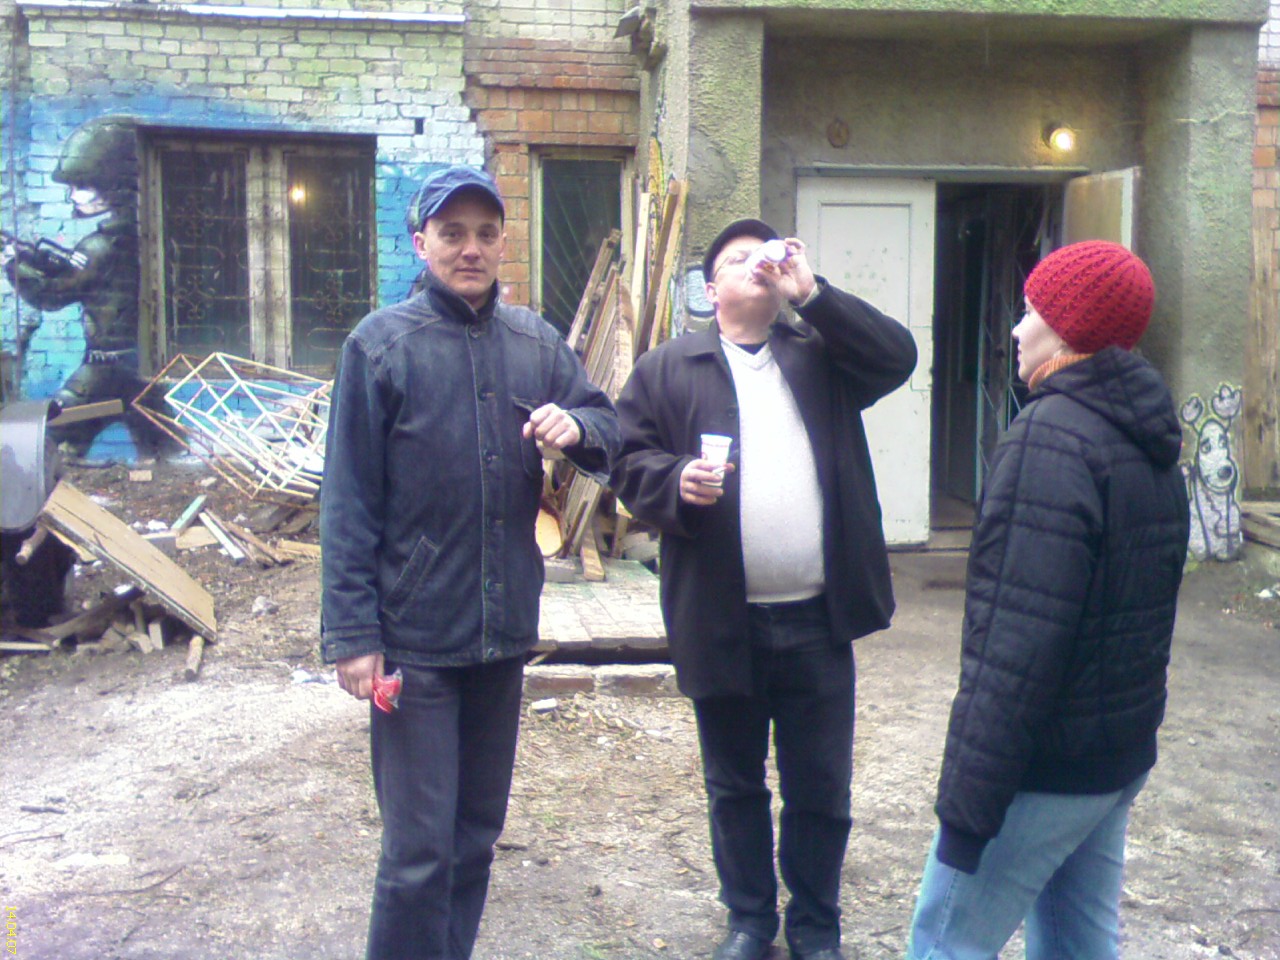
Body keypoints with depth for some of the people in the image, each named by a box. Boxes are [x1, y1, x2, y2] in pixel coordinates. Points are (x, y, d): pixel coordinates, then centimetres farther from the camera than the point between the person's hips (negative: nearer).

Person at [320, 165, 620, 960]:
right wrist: (353, 634, -11)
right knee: (420, 850, -1)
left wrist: (577, 426, -12)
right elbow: (348, 502, -8)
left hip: (506, 631, 5)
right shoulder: (381, 343, -6)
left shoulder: (536, 342, 6)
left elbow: (611, 431, 13)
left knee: (478, 833, 17)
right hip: (415, 637, -5)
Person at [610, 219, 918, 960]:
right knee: (735, 787, 15)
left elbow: (898, 356, -4)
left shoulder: (821, 356, 12)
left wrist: (813, 292, -6)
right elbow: (630, 460, 0)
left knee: (822, 789, 11)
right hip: (723, 621, -1)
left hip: (818, 621, 1)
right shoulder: (669, 367, 5)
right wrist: (676, 482, -21)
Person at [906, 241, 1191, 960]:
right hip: (1124, 757, 9)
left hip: (1045, 767, -9)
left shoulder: (1051, 437, -20)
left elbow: (1019, 640, -25)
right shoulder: (1151, 443, 10)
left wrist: (968, 798, -22)